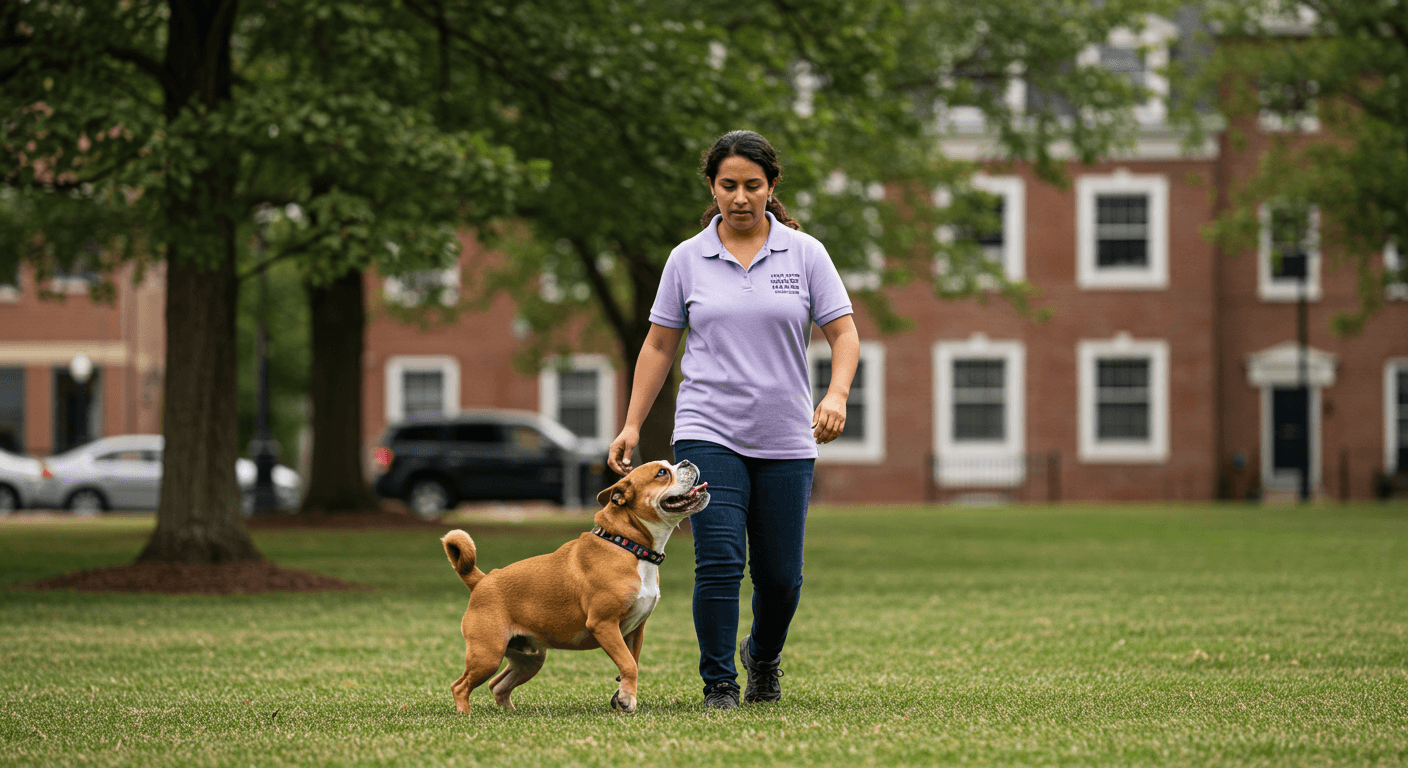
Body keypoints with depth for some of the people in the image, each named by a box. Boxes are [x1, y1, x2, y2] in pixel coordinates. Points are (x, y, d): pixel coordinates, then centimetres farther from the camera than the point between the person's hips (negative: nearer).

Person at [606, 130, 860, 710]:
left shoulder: (805, 254, 3)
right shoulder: (687, 260, 5)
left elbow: (843, 334, 1)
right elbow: (659, 346, 11)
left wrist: (836, 394, -17)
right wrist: (632, 425, 5)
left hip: (785, 440, 1)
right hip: (708, 434, -1)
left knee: (781, 575, 5)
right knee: (720, 562, -16)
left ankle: (763, 658, 34)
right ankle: (719, 684, -5)